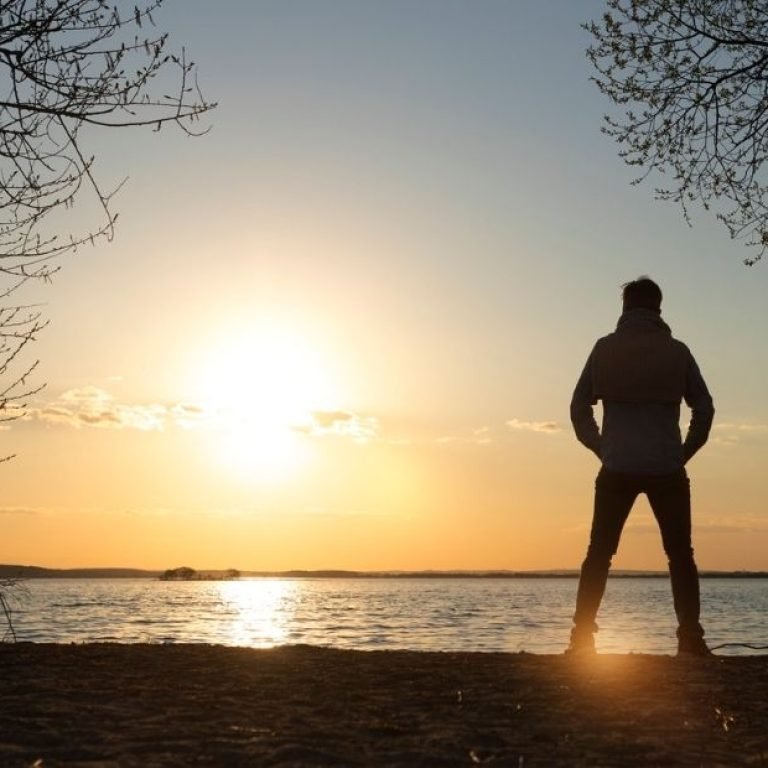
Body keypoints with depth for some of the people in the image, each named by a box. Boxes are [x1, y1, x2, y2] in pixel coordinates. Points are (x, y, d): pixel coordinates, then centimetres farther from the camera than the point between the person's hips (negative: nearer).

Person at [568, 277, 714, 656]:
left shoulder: (605, 349, 4)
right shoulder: (676, 351, 4)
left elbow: (579, 408, 3)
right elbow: (704, 408, 3)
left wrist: (601, 448, 10)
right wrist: (684, 452, 10)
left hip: (617, 469, 0)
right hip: (667, 470, 0)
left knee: (599, 554, 6)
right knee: (680, 556, 8)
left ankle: (582, 637, 1)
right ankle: (691, 638, 2)